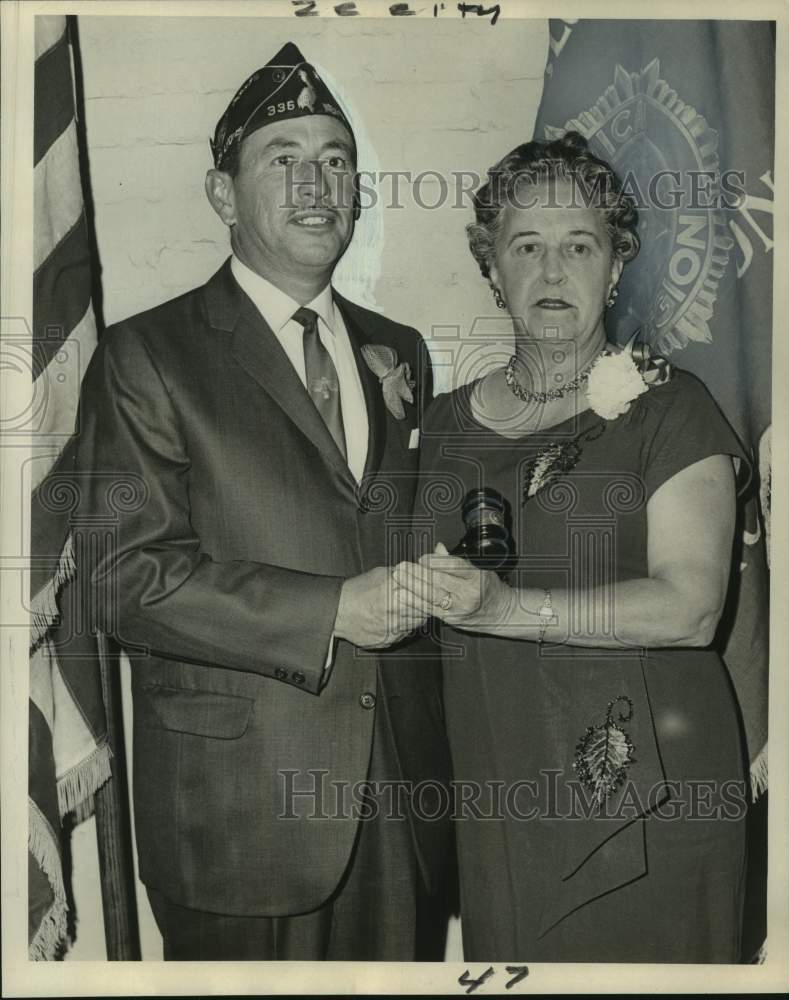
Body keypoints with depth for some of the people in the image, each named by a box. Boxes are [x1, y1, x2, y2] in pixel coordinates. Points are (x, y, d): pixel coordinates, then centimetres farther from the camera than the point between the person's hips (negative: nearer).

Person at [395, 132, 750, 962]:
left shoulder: (669, 407, -6)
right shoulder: (447, 421, 9)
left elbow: (690, 606, -17)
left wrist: (506, 608, -26)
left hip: (642, 790, -3)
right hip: (497, 791, 4)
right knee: (507, 956, 14)